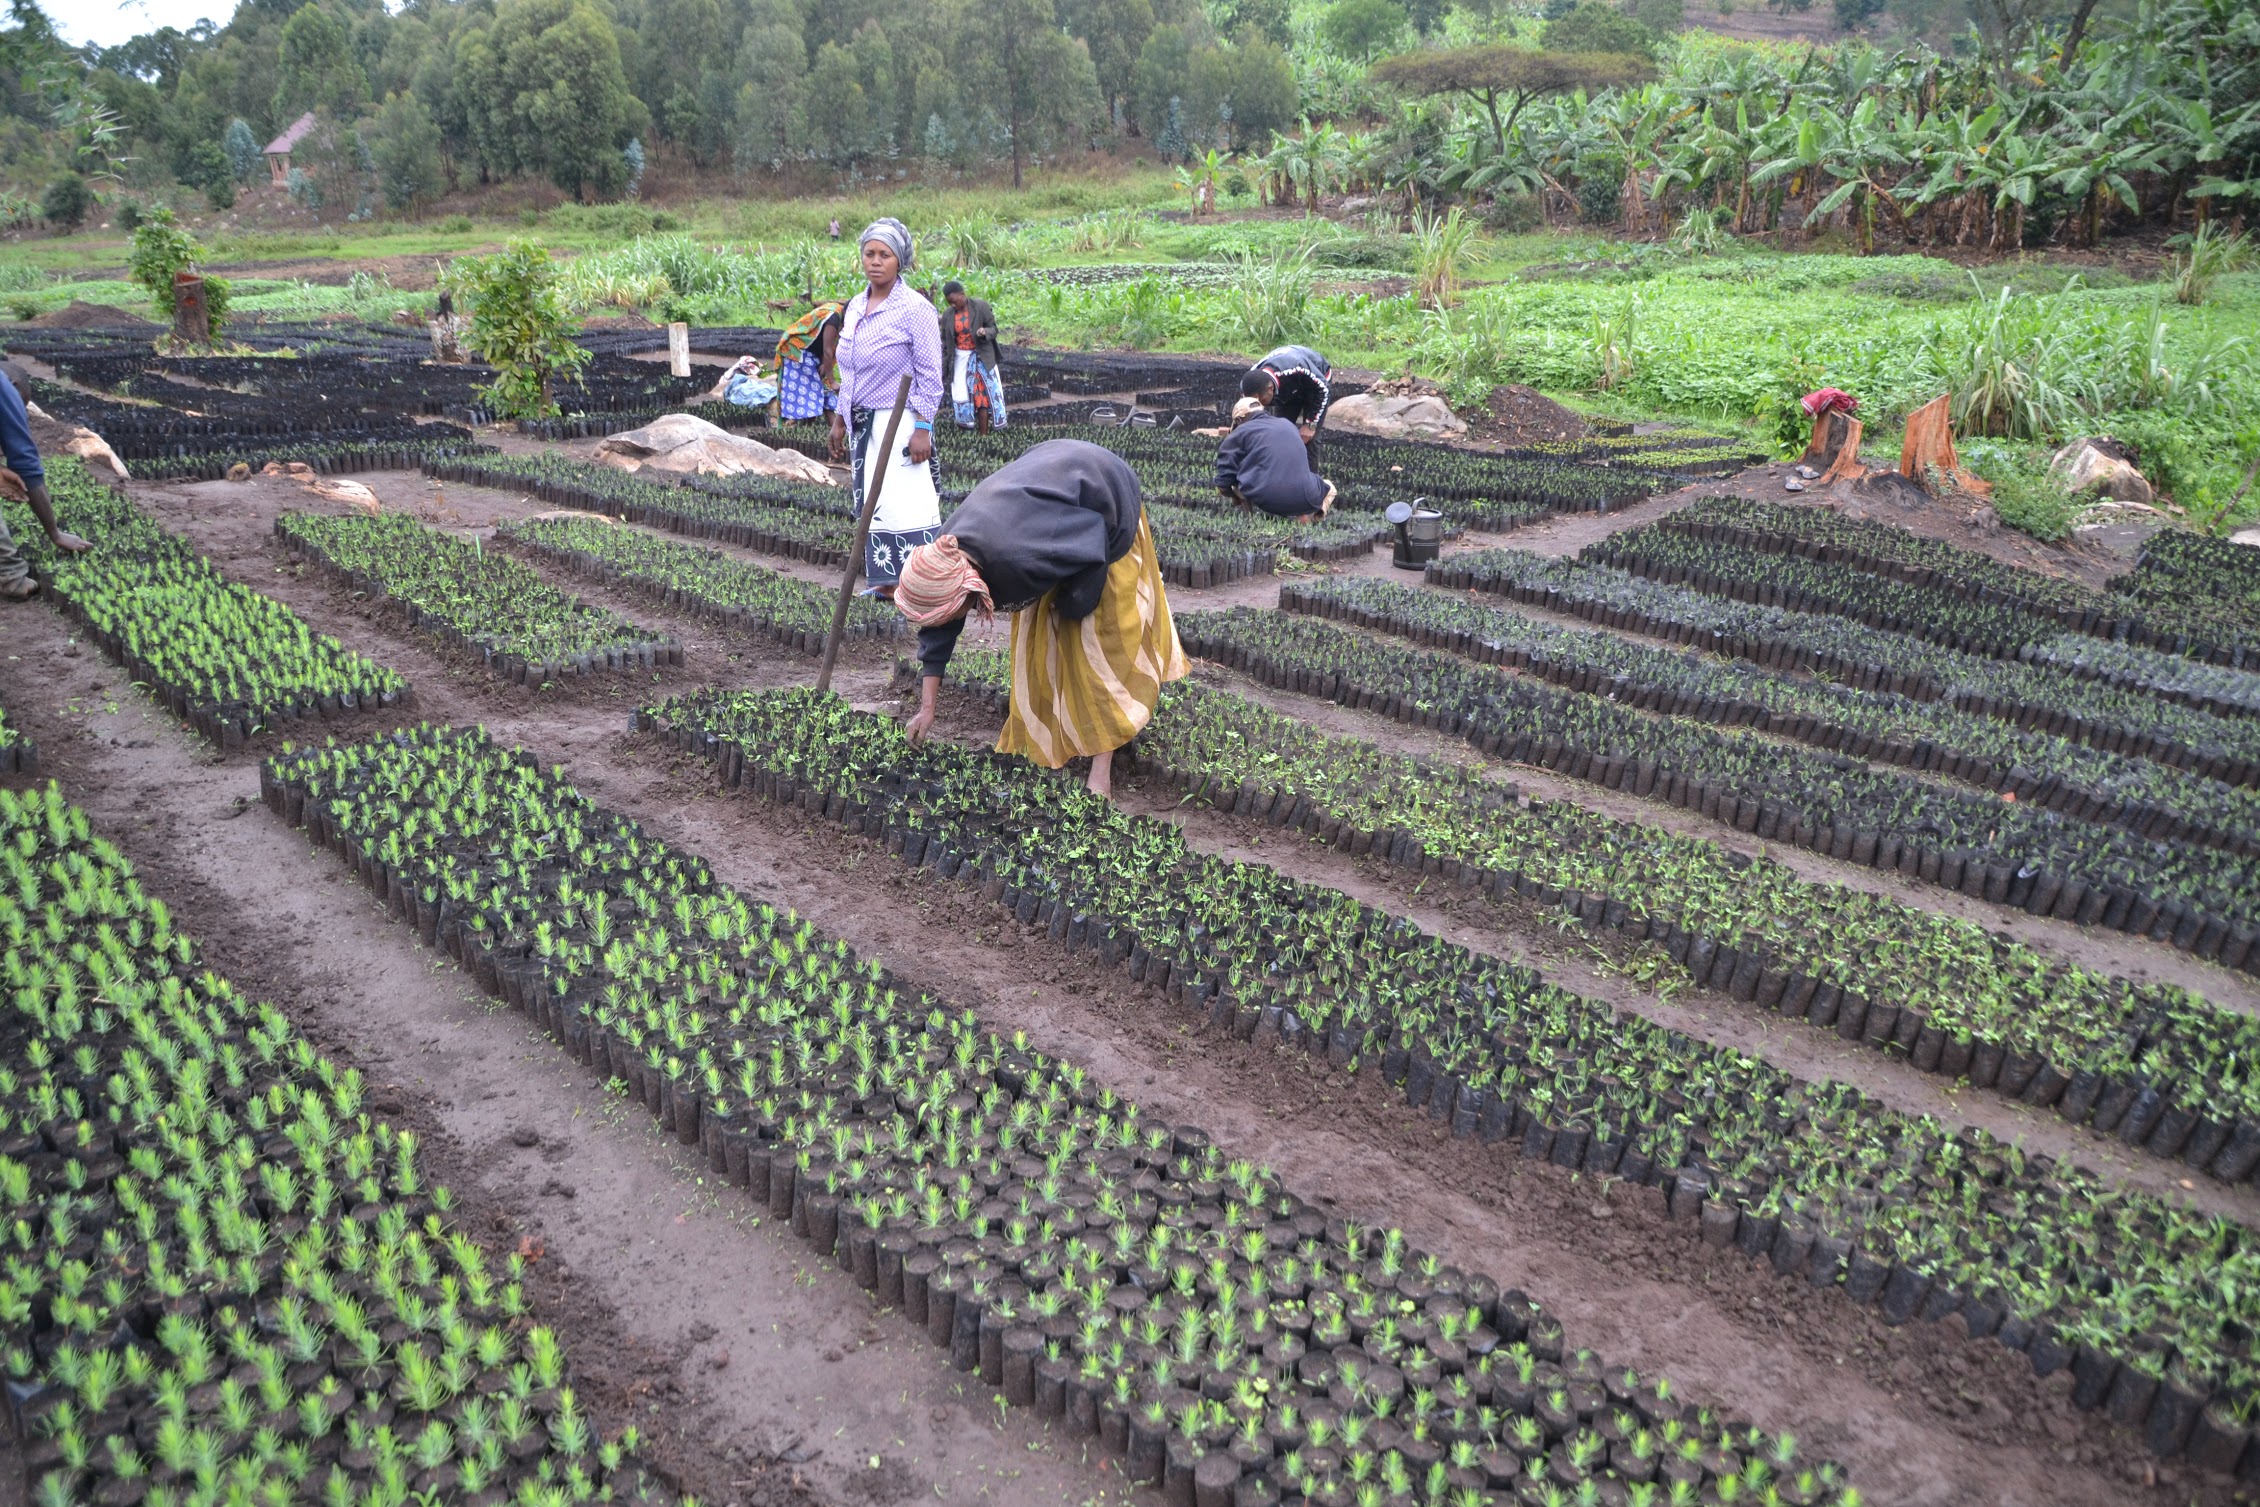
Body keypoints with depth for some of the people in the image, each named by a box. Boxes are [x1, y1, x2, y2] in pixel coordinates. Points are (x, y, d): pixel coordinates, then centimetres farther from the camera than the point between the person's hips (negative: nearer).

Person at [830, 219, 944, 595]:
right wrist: (840, 420, 18)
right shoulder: (855, 307, 12)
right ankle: (888, 581, 17)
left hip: (900, 423, -8)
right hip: (862, 423, 8)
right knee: (873, 506, 9)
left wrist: (922, 429, -17)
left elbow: (930, 375, -12)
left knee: (909, 504, -11)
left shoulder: (915, 309, -10)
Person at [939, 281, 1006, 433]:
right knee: (961, 397, -1)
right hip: (960, 358, 3)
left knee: (983, 397, -3)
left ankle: (984, 436, 2)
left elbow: (993, 328, -6)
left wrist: (985, 332, -27)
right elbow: (945, 339, 8)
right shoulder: (948, 315, -1)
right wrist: (940, 351, -7)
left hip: (981, 357, -2)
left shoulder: (981, 306, -10)